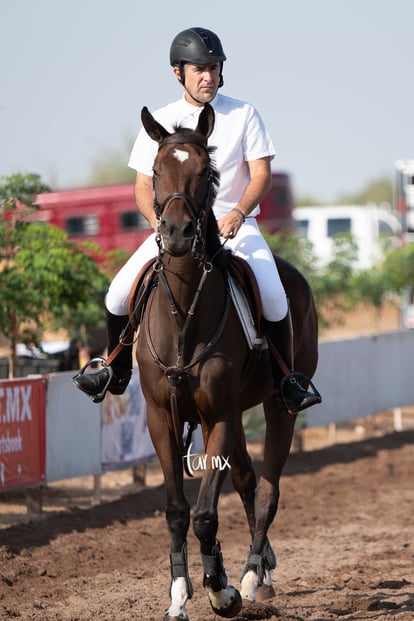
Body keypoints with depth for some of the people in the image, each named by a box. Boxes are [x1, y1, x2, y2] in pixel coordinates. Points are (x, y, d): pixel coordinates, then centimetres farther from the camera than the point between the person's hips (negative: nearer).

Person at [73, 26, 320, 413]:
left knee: (273, 295, -25)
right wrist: (160, 223, -18)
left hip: (235, 225, -2)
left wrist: (237, 214, -24)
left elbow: (261, 174, -5)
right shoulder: (159, 122, 2)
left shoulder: (243, 115, -1)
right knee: (119, 293, -13)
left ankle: (287, 381, -8)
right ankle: (117, 371, 11)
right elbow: (143, 186, 2)